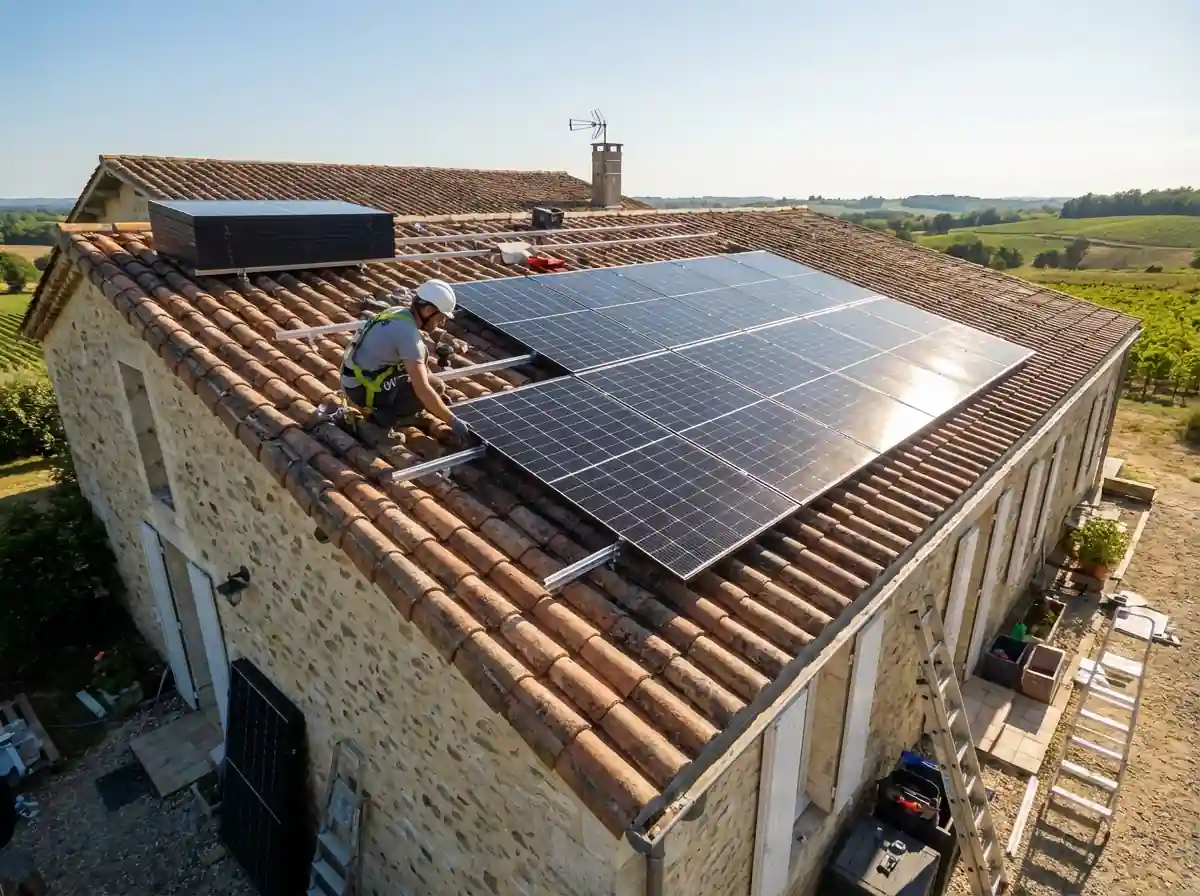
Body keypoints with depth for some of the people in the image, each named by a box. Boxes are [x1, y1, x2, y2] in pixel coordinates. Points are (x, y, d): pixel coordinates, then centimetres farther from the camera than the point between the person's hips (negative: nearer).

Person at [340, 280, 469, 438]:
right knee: (435, 387, -9)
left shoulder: (398, 312, 5)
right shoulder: (409, 334, -23)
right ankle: (382, 418, -5)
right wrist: (453, 421, -17)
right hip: (364, 391, -9)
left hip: (354, 381, 9)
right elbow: (423, 390, -26)